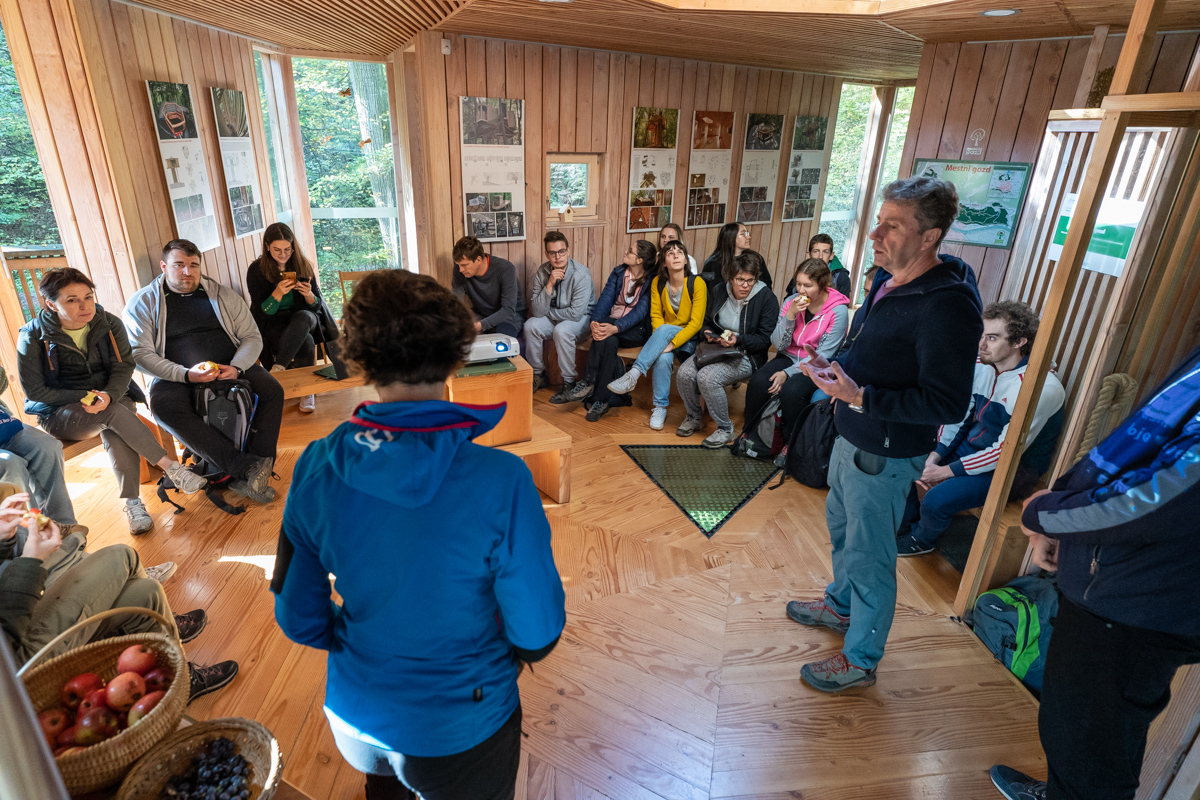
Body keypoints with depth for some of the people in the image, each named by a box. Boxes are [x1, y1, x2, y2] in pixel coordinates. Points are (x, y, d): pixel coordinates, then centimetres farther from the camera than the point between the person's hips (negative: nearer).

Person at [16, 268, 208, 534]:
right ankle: (171, 467, -33)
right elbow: (34, 390, -6)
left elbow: (124, 367, -7)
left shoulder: (110, 324, -2)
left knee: (113, 429, -34)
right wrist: (84, 397, -18)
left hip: (111, 399, 2)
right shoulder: (33, 336, -9)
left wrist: (108, 396, -28)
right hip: (58, 415, -2)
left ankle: (132, 502, -36)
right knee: (113, 414, -35)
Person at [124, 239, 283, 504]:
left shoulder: (223, 295, 13)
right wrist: (185, 374, -20)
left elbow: (252, 337, 8)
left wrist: (237, 367, -13)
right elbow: (140, 353, -3)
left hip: (231, 369, 2)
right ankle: (248, 467, -39)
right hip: (177, 378, -1)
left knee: (272, 391, -26)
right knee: (164, 406, -35)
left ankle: (250, 475, -30)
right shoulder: (143, 302, 6)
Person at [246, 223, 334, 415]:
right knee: (306, 342, -33)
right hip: (274, 325, -2)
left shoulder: (303, 265, 2)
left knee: (303, 317, -37)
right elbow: (261, 313, -7)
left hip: (304, 319, 2)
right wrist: (277, 294, -26)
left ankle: (278, 367, -37)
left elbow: (316, 306, 3)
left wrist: (309, 295, -21)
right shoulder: (256, 270, -4)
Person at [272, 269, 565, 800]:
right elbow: (537, 635, -21)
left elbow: (299, 619, -7)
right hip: (459, 728, -3)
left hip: (353, 710, 4)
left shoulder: (316, 468, -19)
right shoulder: (500, 481, -31)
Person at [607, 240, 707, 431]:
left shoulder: (697, 284, -12)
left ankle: (633, 375, -34)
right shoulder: (658, 282, 0)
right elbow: (656, 316, 1)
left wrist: (672, 343, -27)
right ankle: (660, 407, -20)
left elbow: (696, 323, -16)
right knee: (662, 358, -33)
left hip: (689, 340, -2)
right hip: (664, 336, 2)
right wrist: (661, 342, -17)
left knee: (664, 329, -35)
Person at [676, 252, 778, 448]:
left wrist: (738, 340, -25)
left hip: (746, 356, -5)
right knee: (684, 374, -21)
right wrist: (708, 333, -4)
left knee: (707, 377, -30)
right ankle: (694, 417, 8)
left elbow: (765, 340, -10)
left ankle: (725, 429, -10)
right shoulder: (719, 291, 6)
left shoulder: (766, 298, -9)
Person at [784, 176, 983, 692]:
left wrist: (860, 396, -32)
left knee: (868, 555, 6)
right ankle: (842, 605, 51)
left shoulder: (948, 306, -26)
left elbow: (948, 404, -27)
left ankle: (861, 659, 28)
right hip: (853, 437, 10)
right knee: (842, 524, 26)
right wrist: (833, 367, 0)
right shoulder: (890, 279, 3)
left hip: (886, 456, -9)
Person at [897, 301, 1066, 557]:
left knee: (936, 499, -26)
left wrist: (949, 470, -22)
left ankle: (921, 540, 10)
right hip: (969, 446, 8)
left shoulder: (1041, 388, -26)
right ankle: (906, 525, 24)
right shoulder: (981, 368, -4)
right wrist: (935, 456, -10)